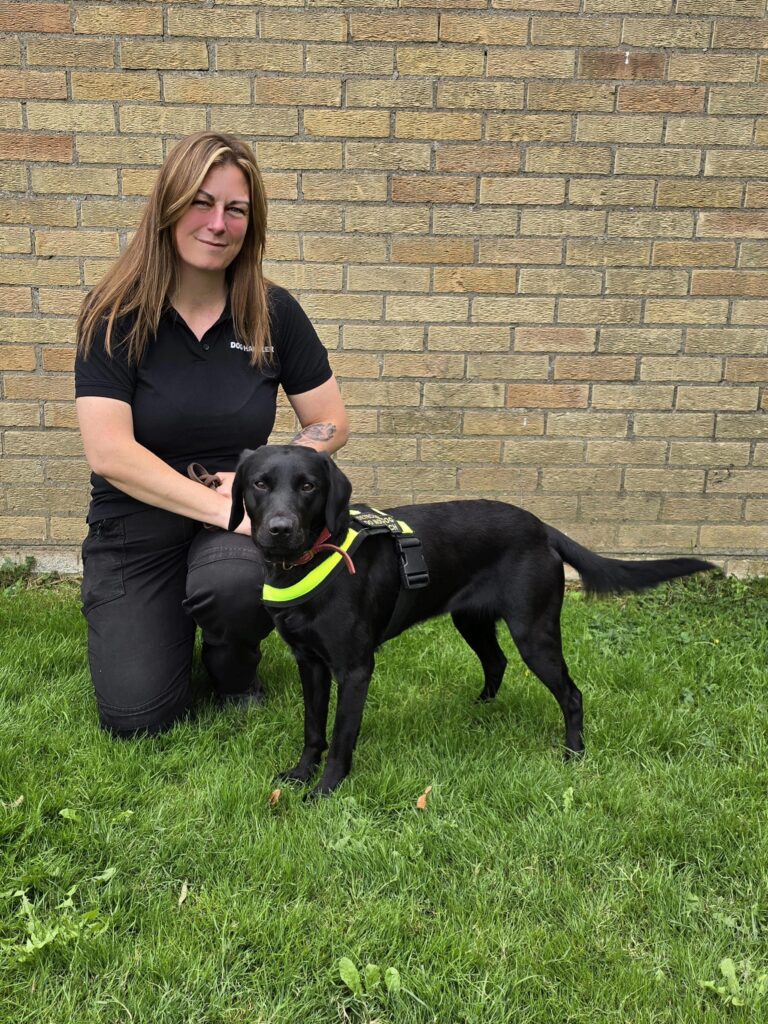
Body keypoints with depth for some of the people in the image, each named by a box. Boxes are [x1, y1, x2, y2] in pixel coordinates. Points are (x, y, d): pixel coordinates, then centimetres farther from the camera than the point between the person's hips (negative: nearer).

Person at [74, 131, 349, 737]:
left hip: (238, 517, 1)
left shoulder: (273, 313, -5)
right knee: (138, 721, -7)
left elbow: (331, 422, 0)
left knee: (235, 582, -36)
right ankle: (167, 626, 29)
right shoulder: (115, 314, -10)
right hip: (135, 528, 0)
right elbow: (109, 452, -19)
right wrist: (224, 507, -27)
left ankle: (236, 666, 3)